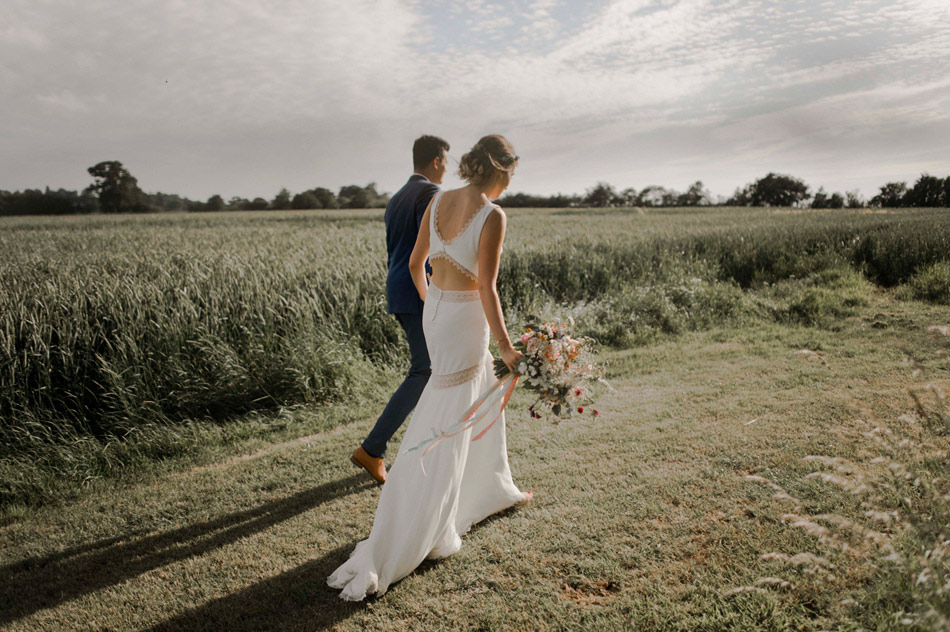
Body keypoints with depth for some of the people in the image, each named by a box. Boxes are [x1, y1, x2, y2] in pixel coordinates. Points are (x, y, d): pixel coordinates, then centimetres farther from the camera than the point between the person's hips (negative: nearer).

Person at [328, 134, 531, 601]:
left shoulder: (438, 202, 3)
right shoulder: (492, 216, -18)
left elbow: (415, 262, 10)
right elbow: (486, 288, -20)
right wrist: (505, 347, -13)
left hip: (433, 310, 8)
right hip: (465, 319, -8)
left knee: (483, 398, 28)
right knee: (440, 435, -2)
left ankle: (492, 489, 48)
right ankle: (381, 558, 4)